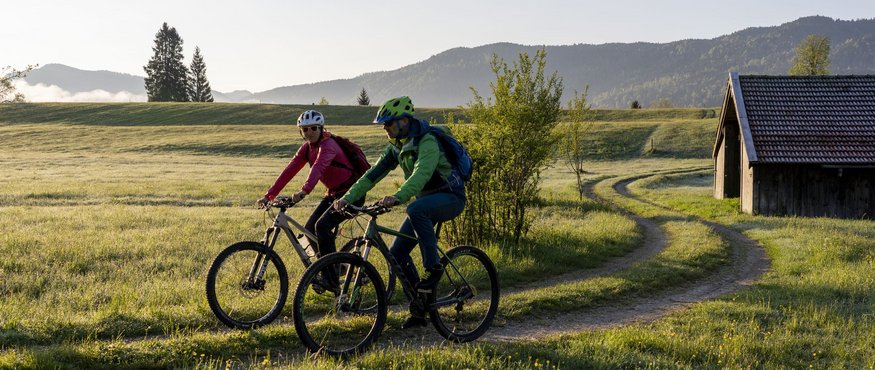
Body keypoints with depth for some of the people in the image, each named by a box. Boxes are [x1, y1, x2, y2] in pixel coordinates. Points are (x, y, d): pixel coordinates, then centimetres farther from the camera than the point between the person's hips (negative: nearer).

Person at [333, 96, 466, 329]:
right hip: (426, 199, 8)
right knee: (397, 253, -2)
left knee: (416, 210, -39)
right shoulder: (396, 147, 2)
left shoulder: (427, 142, -24)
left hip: (450, 197, -8)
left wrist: (398, 197, -56)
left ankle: (434, 268, -24)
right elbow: (374, 173, -2)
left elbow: (421, 174, -41)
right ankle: (418, 310, 8)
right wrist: (348, 197, -15)